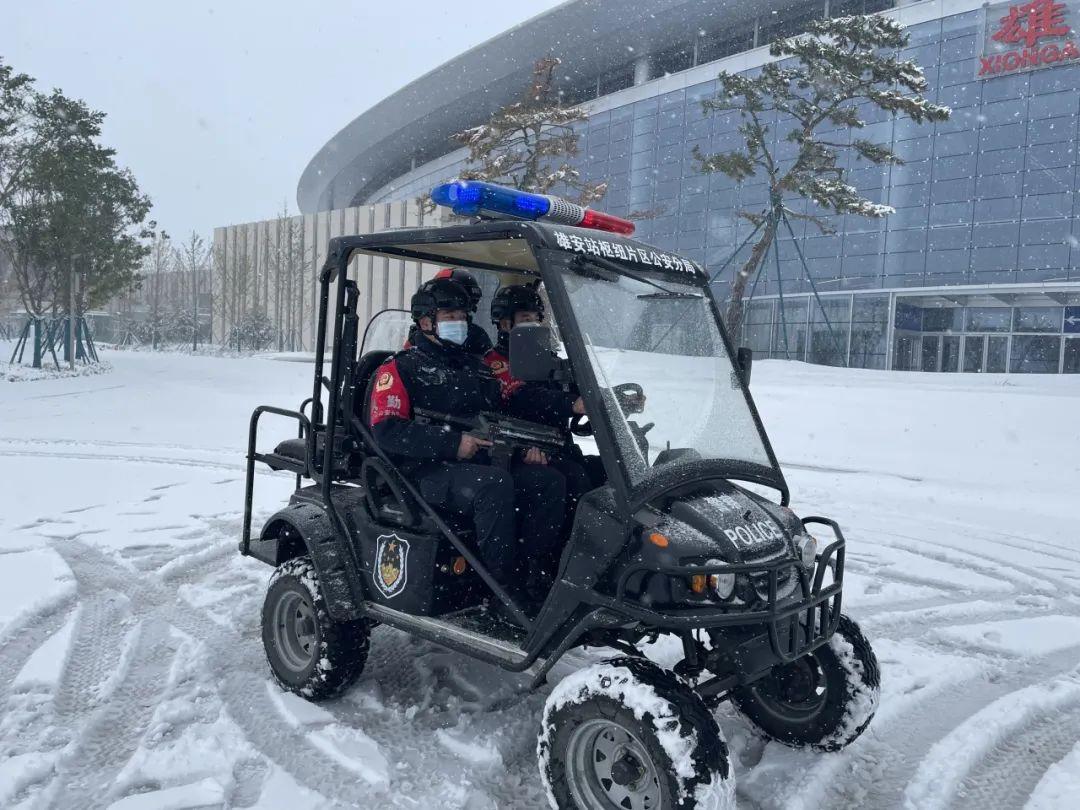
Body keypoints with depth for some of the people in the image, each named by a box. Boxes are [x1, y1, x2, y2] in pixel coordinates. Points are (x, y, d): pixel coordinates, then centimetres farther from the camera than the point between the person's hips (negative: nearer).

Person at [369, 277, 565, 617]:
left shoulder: (475, 367, 24)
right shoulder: (400, 369, 4)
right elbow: (386, 429, -10)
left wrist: (524, 445, 5)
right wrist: (452, 443, -18)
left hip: (480, 466, 6)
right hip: (427, 472, -6)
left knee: (550, 481, -17)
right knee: (496, 484, -35)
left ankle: (526, 575, -19)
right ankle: (506, 590, -26)